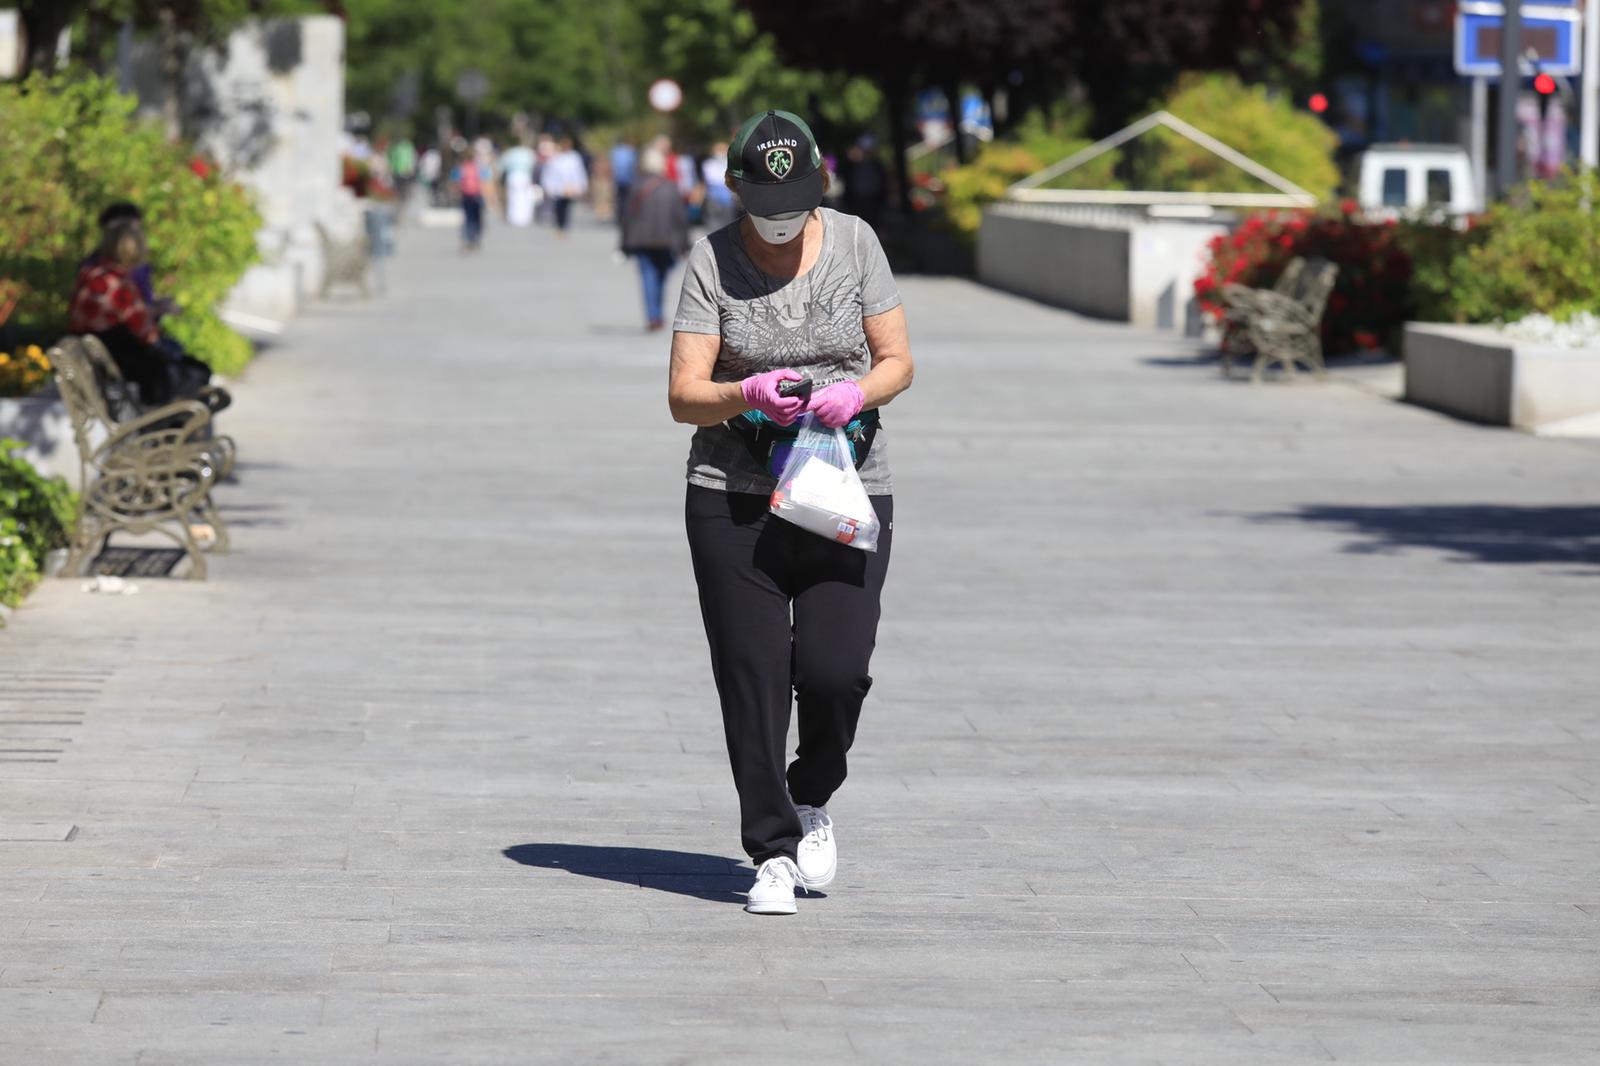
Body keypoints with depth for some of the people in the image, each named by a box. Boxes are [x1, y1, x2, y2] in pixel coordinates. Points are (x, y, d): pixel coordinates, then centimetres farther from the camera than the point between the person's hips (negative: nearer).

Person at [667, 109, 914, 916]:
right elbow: (684, 395, -5)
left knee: (834, 669, -11)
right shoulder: (711, 261, -2)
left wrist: (856, 392, -16)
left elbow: (898, 361, 6)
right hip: (734, 496, -1)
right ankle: (773, 854, 6)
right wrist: (751, 395, -25)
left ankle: (813, 798, 19)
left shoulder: (854, 242, 3)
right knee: (753, 677, -4)